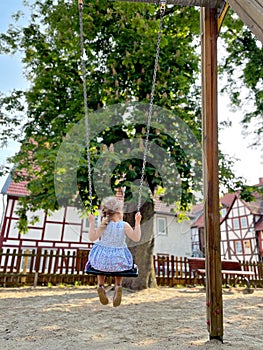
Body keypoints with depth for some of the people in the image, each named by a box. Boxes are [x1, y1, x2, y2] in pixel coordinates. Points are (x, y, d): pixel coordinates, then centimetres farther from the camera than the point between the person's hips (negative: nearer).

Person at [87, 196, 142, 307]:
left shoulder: (104, 225, -10)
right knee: (120, 265, 36)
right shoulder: (124, 225, -12)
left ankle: (100, 285, 19)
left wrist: (92, 223, -5)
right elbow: (136, 238, -12)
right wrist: (137, 222, -9)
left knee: (100, 263, 37)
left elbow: (92, 237, -11)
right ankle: (118, 286, 12)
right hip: (119, 258, 0)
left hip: (102, 257, 1)